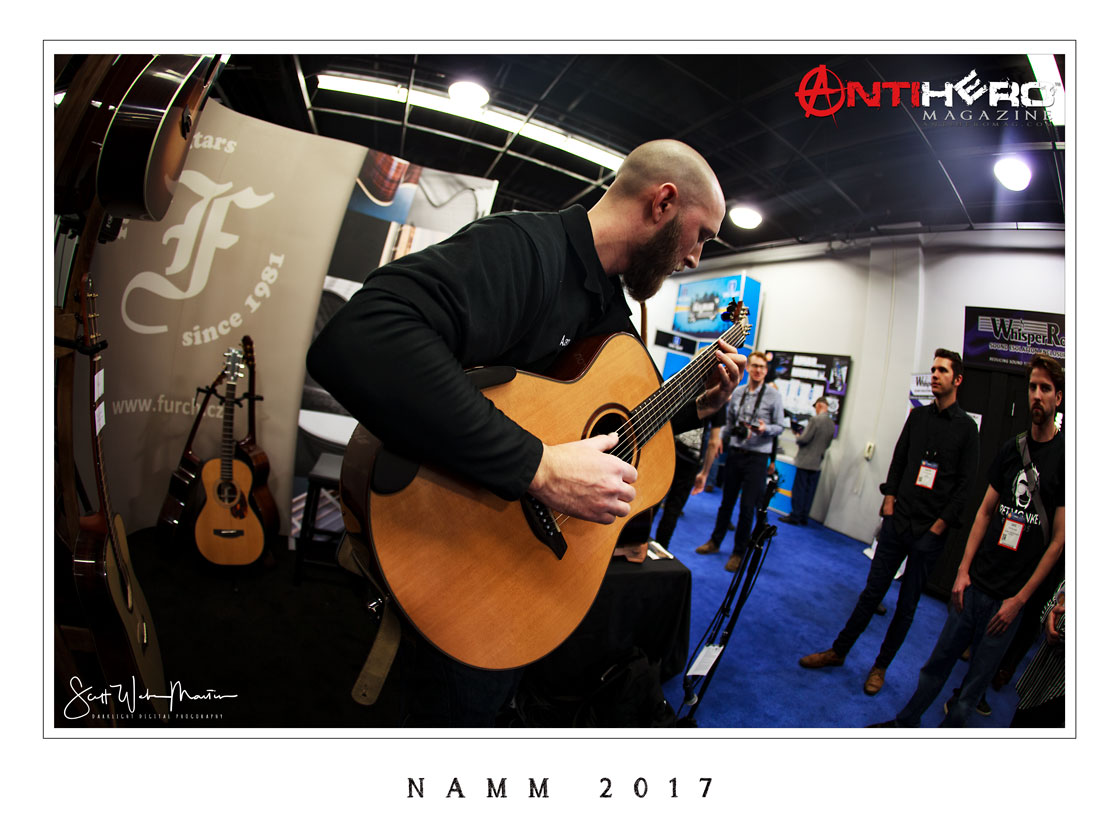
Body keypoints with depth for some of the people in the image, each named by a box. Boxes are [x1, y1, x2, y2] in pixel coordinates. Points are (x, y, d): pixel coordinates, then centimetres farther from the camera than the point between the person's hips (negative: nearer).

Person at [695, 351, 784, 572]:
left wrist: (765, 429, -22)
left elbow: (780, 426, -2)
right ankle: (715, 542, 30)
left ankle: (738, 552, 14)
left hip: (757, 456, -4)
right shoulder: (737, 392, 7)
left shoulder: (773, 395, -4)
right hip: (735, 452, 4)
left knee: (747, 506, 0)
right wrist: (721, 440, 4)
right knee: (727, 501, 15)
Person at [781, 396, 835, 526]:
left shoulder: (815, 419, -16)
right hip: (818, 463, 7)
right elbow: (828, 444, 14)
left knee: (799, 490, 0)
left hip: (806, 461, -7)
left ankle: (795, 517, 3)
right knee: (810, 491, 10)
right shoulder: (832, 424, 6)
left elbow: (805, 439, -17)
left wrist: (797, 438, 3)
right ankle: (804, 517, 15)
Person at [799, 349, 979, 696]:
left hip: (930, 531, -3)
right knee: (872, 591, 8)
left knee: (907, 604, 8)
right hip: (897, 521, 3)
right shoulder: (918, 416, 10)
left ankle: (880, 666, 22)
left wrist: (939, 525, -9)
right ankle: (838, 651, 19)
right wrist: (890, 497, 1)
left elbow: (966, 485, -5)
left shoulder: (966, 428, -3)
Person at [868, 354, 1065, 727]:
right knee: (940, 659, 14)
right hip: (975, 584, 4)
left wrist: (1019, 599, -8)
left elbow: (1059, 540, -8)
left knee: (978, 676, 7)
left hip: (1009, 597, -4)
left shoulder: (1063, 456, -9)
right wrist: (963, 571, 4)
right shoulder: (1012, 448, 7)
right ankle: (906, 722, 29)